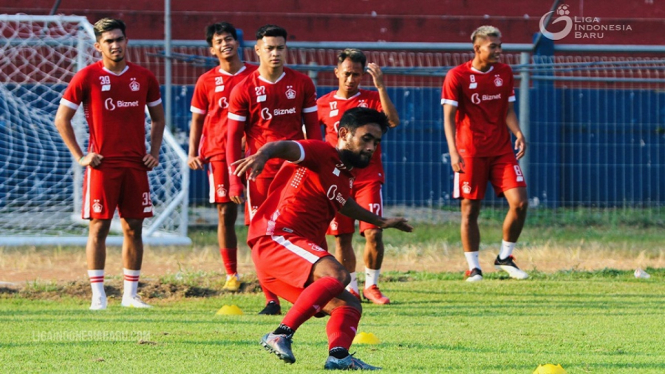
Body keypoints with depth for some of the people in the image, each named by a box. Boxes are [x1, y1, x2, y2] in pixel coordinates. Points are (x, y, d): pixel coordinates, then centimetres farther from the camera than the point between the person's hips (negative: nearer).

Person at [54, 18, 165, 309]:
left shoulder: (143, 77, 7)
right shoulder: (87, 77, -3)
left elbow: (158, 118, 19)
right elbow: (62, 119, 0)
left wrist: (154, 152, 7)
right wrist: (79, 156, -5)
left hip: (136, 165, 3)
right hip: (103, 165, -3)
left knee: (133, 228, 5)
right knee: (99, 227, -4)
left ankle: (130, 293, 12)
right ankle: (98, 295, -1)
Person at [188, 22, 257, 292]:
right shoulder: (207, 81, 7)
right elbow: (197, 120, 12)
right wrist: (193, 153, 2)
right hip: (219, 153, 0)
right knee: (226, 214, -1)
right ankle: (231, 275, 5)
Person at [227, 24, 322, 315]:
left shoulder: (302, 84, 6)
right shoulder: (244, 90, 1)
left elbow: (313, 128, 11)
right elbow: (234, 136, 3)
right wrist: (234, 179, -3)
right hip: (261, 171, -1)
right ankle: (271, 301, 4)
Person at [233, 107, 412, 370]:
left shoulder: (345, 178, 23)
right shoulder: (322, 154, -5)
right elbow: (285, 148, -25)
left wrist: (380, 222, 60)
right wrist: (264, 154, -49)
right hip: (275, 237, -10)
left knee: (349, 306, 8)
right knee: (337, 274, -31)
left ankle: (338, 355, -19)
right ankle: (282, 335, -37)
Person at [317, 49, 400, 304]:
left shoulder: (372, 98, 3)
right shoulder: (324, 104, 7)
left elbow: (393, 121, -15)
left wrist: (380, 87, -20)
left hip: (368, 176, -1)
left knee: (373, 233, -11)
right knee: (342, 237, 1)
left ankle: (371, 286, 4)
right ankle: (350, 288, 13)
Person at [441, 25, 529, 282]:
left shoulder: (504, 73, 8)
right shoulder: (457, 76, -6)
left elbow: (508, 111, 14)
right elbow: (449, 116, -8)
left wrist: (518, 134, -5)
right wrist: (453, 151, -20)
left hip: (502, 150, 4)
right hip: (470, 152, -4)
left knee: (519, 202, -8)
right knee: (470, 210, -2)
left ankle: (505, 258, 10)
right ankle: (473, 267, 9)